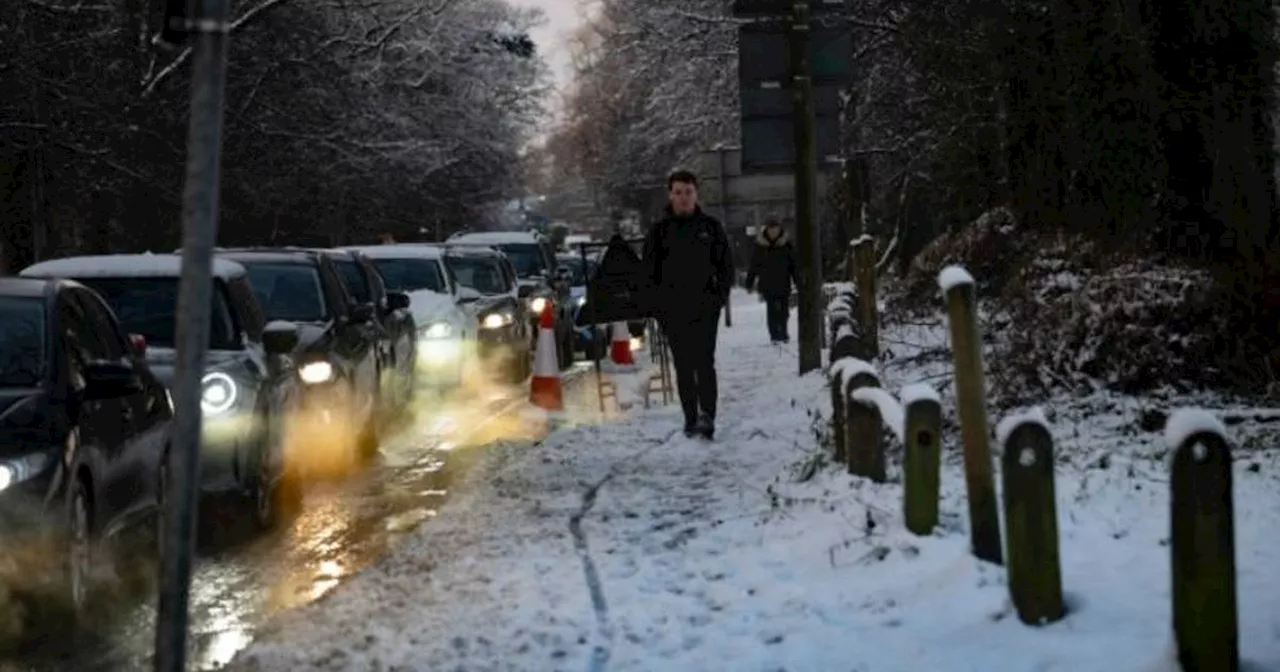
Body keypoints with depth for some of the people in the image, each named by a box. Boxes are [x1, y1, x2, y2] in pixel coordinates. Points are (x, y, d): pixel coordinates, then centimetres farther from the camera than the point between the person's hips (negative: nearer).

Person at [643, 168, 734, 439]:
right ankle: (690, 419, 11)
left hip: (705, 307, -1)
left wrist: (719, 296, -2)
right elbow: (649, 270, 7)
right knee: (683, 366, 5)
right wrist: (657, 304, -2)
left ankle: (707, 415, -18)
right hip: (672, 310, 1)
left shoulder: (710, 226, 6)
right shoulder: (659, 230, 6)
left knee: (704, 362, -13)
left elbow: (726, 265, 10)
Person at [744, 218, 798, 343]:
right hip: (767, 285, -1)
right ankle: (774, 334, 2)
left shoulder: (786, 244, 2)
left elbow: (794, 264, 5)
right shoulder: (761, 245, 1)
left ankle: (783, 333, 18)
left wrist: (798, 281, 3)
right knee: (771, 309, -3)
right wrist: (749, 283, 3)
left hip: (783, 284, 1)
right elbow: (754, 265, 4)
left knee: (783, 309, 2)